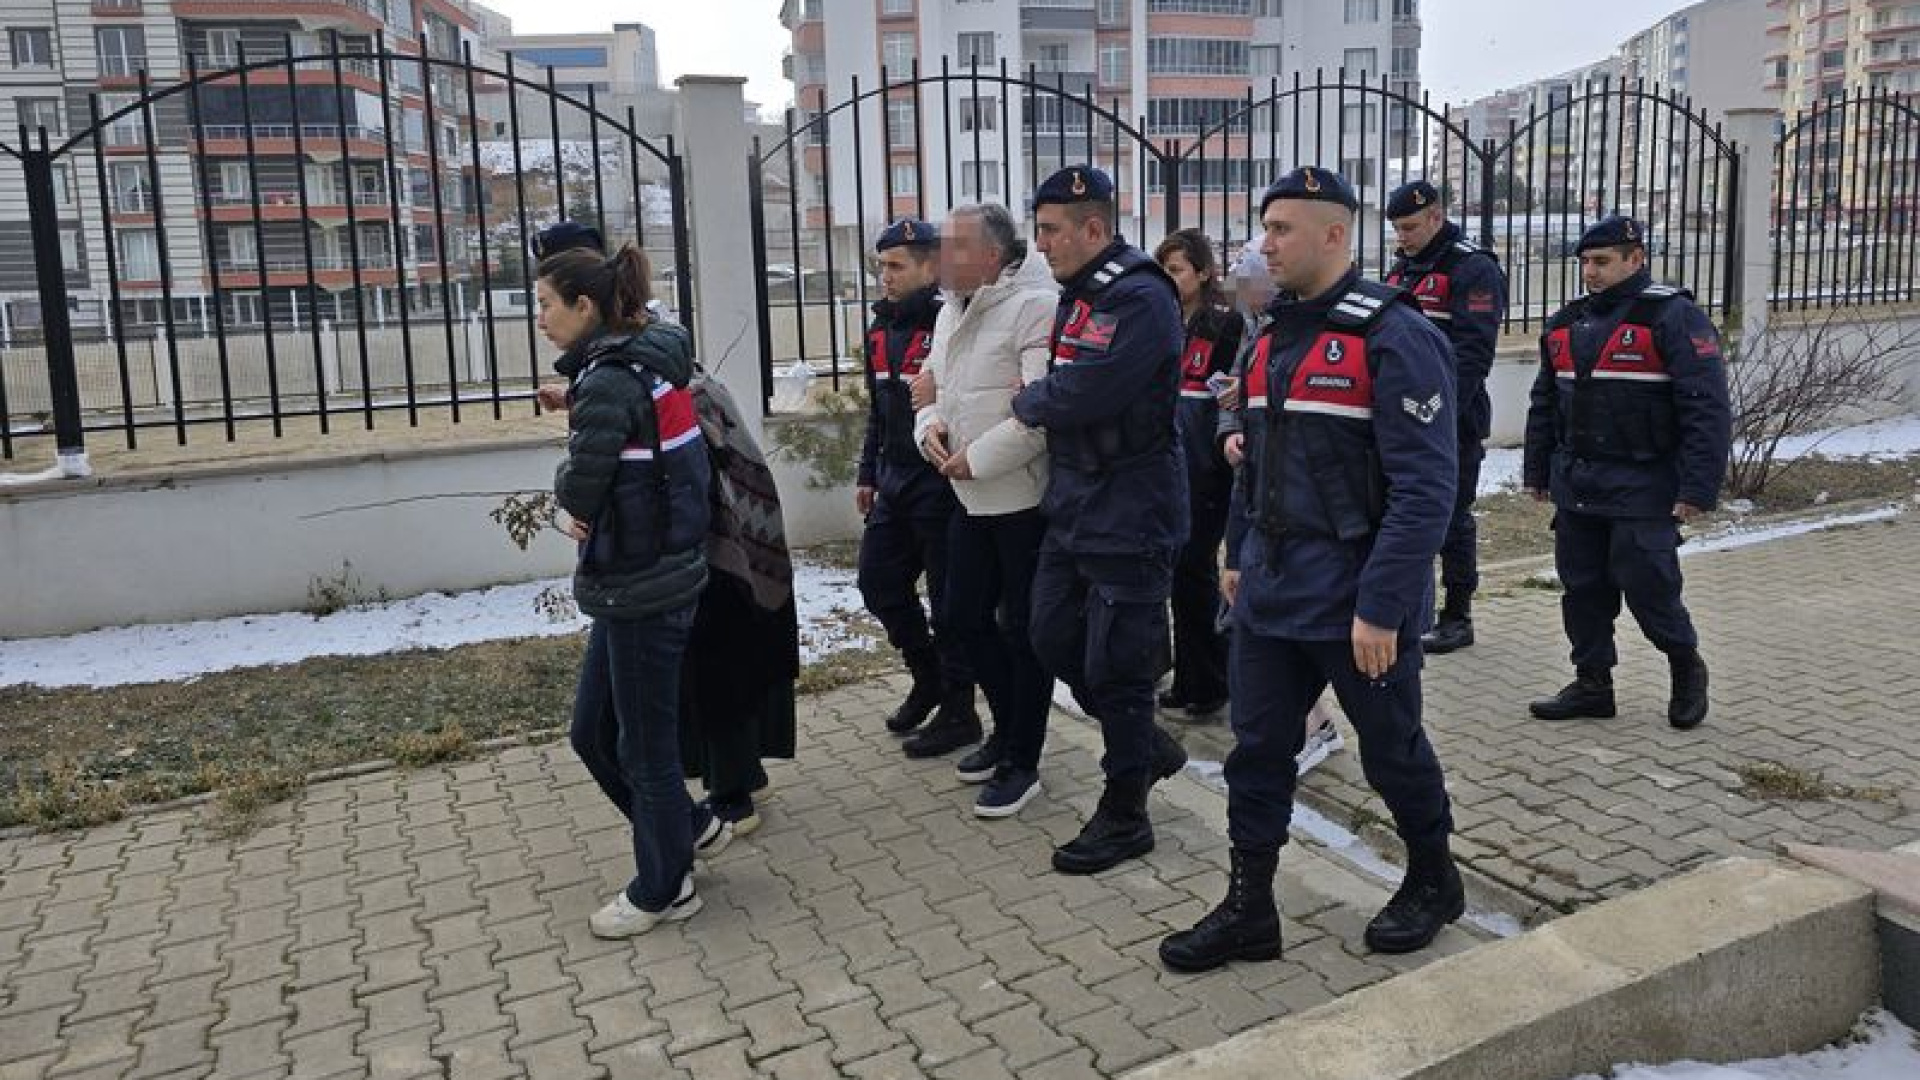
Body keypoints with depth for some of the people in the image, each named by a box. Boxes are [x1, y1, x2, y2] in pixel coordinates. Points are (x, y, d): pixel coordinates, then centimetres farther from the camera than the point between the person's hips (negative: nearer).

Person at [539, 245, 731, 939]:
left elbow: (579, 489, -19)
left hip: (643, 588, -9)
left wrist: (566, 487, 2)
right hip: (642, 578, 9)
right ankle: (689, 828, 34)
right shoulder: (648, 362, 10)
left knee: (644, 742, 6)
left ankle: (663, 889, 24)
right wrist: (587, 507, -2)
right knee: (593, 732, 18)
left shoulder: (609, 382, -19)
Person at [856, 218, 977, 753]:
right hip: (894, 487, 9)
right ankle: (928, 679, 37)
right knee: (879, 583, 16)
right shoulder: (881, 328, 11)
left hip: (941, 488, -9)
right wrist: (868, 474, 19)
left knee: (949, 603, 2)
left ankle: (958, 713, 18)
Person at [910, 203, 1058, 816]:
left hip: (1025, 496, -9)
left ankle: (1021, 762, 17)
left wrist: (975, 458, -19)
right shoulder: (952, 312, 12)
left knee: (1022, 629, 2)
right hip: (972, 497, 9)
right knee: (965, 615, 16)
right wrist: (930, 426, -2)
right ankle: (1007, 729, 36)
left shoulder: (1035, 307, -17)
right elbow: (932, 386, 21)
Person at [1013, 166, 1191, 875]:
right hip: (1073, 508, 10)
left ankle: (1125, 816, 16)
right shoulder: (1078, 294, 13)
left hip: (1128, 516, -9)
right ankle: (1147, 745, 35)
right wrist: (1037, 399, -3)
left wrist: (1025, 401, -9)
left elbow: (1078, 395, -26)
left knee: (1114, 663, 0)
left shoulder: (1140, 299, -19)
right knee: (1055, 639, 15)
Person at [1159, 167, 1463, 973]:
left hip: (1356, 607, -7)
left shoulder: (1393, 337, -16)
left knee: (1391, 749, 12)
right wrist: (1239, 556, 17)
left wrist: (1382, 608, -23)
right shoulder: (1276, 337, 10)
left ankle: (1433, 882, 36)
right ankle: (1248, 908, 22)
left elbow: (1424, 488, -21)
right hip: (1270, 598, 7)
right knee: (1256, 752, 10)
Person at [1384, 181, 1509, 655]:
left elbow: (1471, 353, -18)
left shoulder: (1474, 269, -10)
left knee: (1451, 517, 1)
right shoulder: (1401, 269, 16)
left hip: (1452, 421, -8)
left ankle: (1458, 616, 12)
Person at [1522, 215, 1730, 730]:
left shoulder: (1674, 318, -9)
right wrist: (1536, 471, 19)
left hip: (1641, 489, -6)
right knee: (1582, 588, 9)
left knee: (1647, 587, -3)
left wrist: (1697, 490, -18)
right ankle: (1592, 684, 21)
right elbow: (1545, 403, 21)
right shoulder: (1565, 324, 12)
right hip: (1575, 487, 6)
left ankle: (1687, 669, 23)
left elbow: (1707, 410, -14)